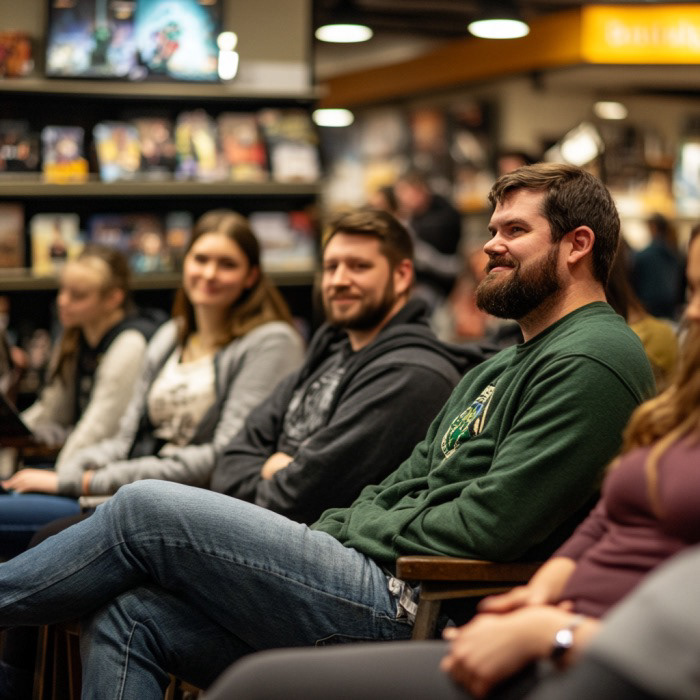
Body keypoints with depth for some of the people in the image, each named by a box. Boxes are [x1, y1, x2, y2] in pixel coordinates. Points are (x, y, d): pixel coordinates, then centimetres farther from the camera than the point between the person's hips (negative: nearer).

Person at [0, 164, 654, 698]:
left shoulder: (593, 360, -9)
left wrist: (358, 537, -6)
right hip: (376, 589, 10)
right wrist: (322, 536, 7)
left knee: (145, 508, -9)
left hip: (405, 606, -10)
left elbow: (488, 525, -17)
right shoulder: (497, 370, 25)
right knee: (125, 621, -2)